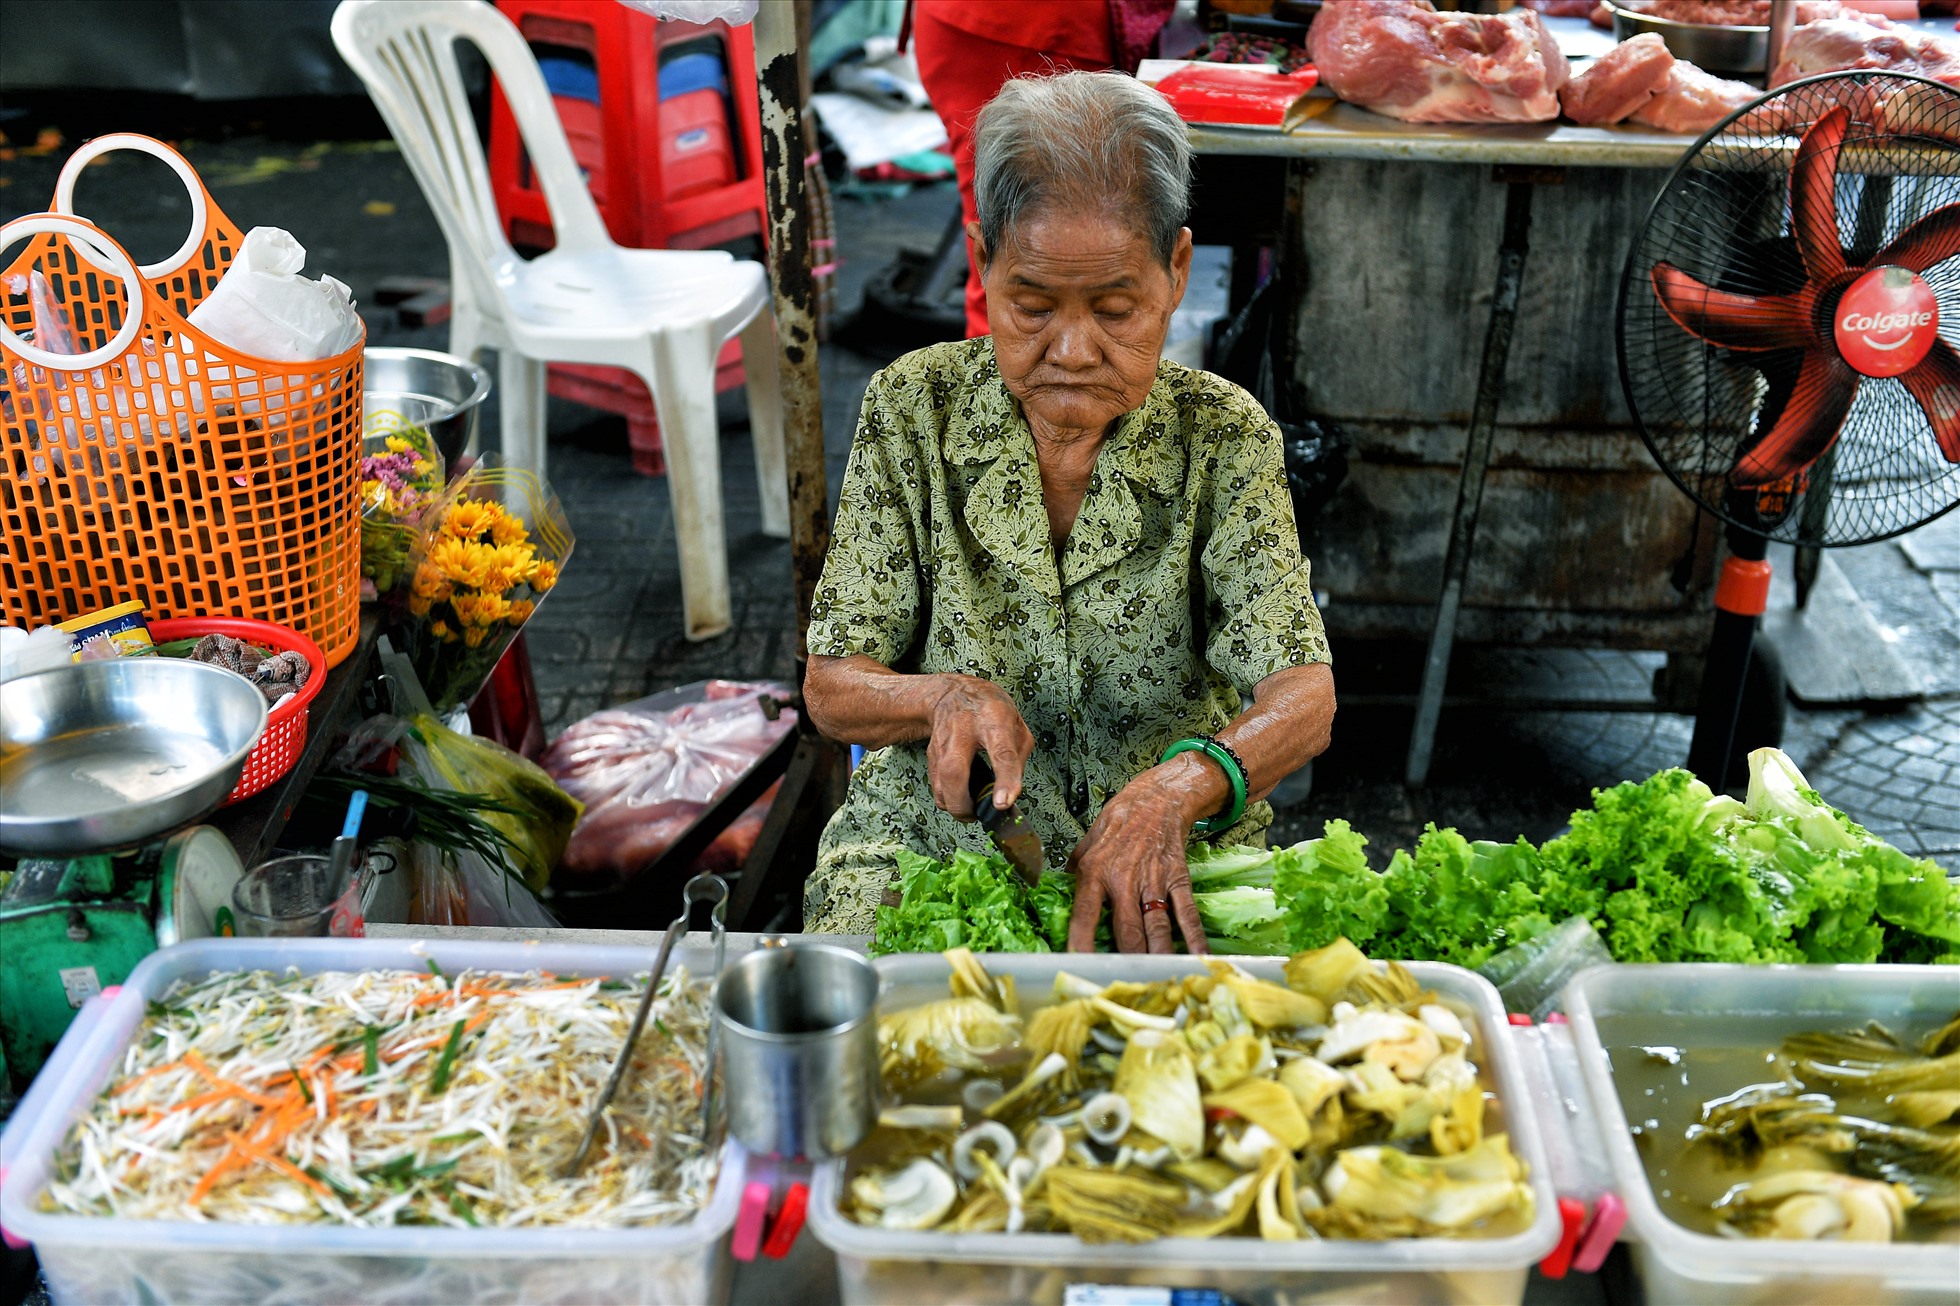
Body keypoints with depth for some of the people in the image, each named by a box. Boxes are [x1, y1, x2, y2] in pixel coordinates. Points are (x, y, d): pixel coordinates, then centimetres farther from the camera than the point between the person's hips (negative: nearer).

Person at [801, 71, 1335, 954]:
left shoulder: (1222, 438, -6)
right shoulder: (912, 409, -5)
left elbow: (1302, 699, -15)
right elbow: (832, 689, -2)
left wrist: (1175, 789, -36)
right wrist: (947, 698, -25)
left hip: (1173, 856, 0)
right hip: (932, 839, 1)